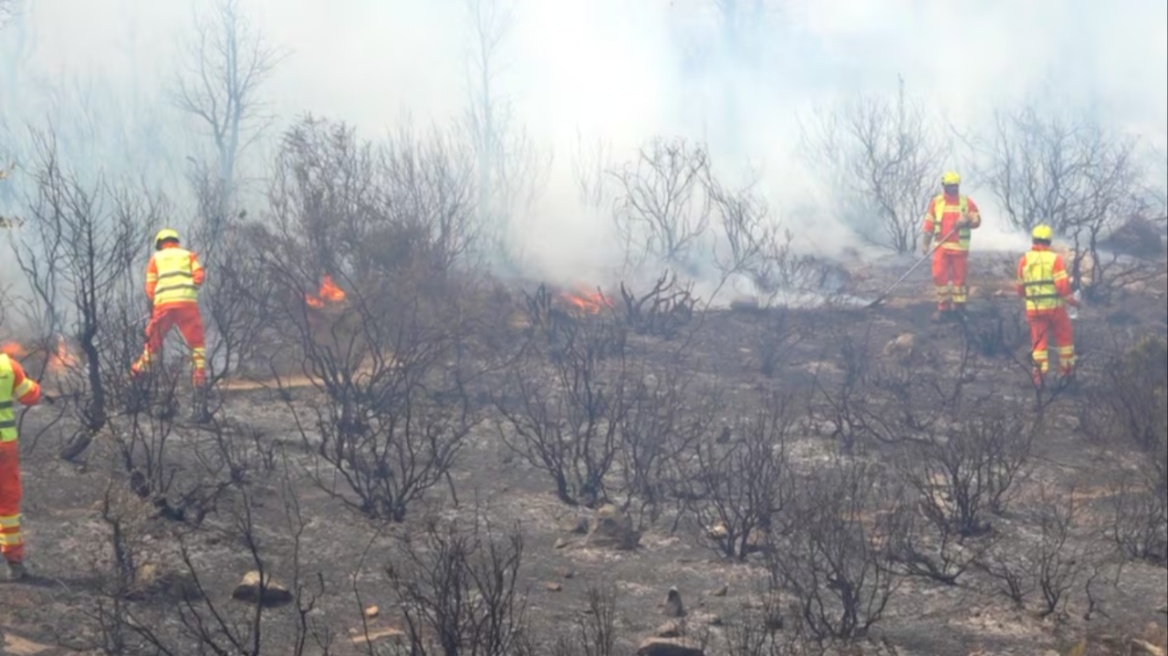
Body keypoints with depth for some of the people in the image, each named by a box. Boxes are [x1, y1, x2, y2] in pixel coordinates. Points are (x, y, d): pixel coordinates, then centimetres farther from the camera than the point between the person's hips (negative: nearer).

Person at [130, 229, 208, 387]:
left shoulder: (156, 258, 19)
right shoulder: (188, 255, 19)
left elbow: (150, 287, 10)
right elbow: (199, 276, 2)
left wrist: (152, 305, 18)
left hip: (163, 304, 1)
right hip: (187, 301, -1)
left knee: (154, 338, 16)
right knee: (196, 339, 5)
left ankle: (142, 366, 23)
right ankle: (199, 371, -7)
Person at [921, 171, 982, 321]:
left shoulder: (966, 202, 3)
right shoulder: (936, 202, 6)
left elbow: (977, 220, 3)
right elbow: (929, 224, 9)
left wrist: (967, 221, -18)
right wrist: (925, 243, 4)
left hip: (960, 247, -1)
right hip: (941, 246, 1)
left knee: (959, 277, 4)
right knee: (939, 276, -6)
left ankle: (959, 307, 14)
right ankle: (943, 308, 3)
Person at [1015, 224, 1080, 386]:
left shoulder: (1024, 260, 1)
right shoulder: (1055, 259, -9)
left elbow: (1020, 289, 8)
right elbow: (1063, 285, -15)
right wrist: (1072, 300, 0)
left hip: (1034, 309, 2)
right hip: (1055, 306, -2)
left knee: (1039, 341, 8)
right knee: (1064, 337, 15)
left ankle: (1040, 372, 2)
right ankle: (1066, 368, 22)